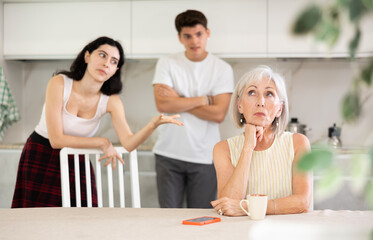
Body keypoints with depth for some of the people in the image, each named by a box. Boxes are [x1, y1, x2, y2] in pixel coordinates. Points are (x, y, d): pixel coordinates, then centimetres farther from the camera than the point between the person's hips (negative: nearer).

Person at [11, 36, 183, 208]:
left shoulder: (110, 101, -9)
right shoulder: (59, 83, -18)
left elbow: (129, 143, -21)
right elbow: (56, 139, -20)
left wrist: (153, 124, -39)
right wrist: (103, 143, -17)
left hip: (77, 163, 3)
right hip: (40, 160, -2)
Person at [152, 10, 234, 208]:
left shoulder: (222, 69, 1)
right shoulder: (166, 64, 3)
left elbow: (218, 114, -10)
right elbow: (162, 104, -12)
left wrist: (178, 100, -9)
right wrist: (205, 99, -9)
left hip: (205, 157, 0)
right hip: (168, 154, 1)